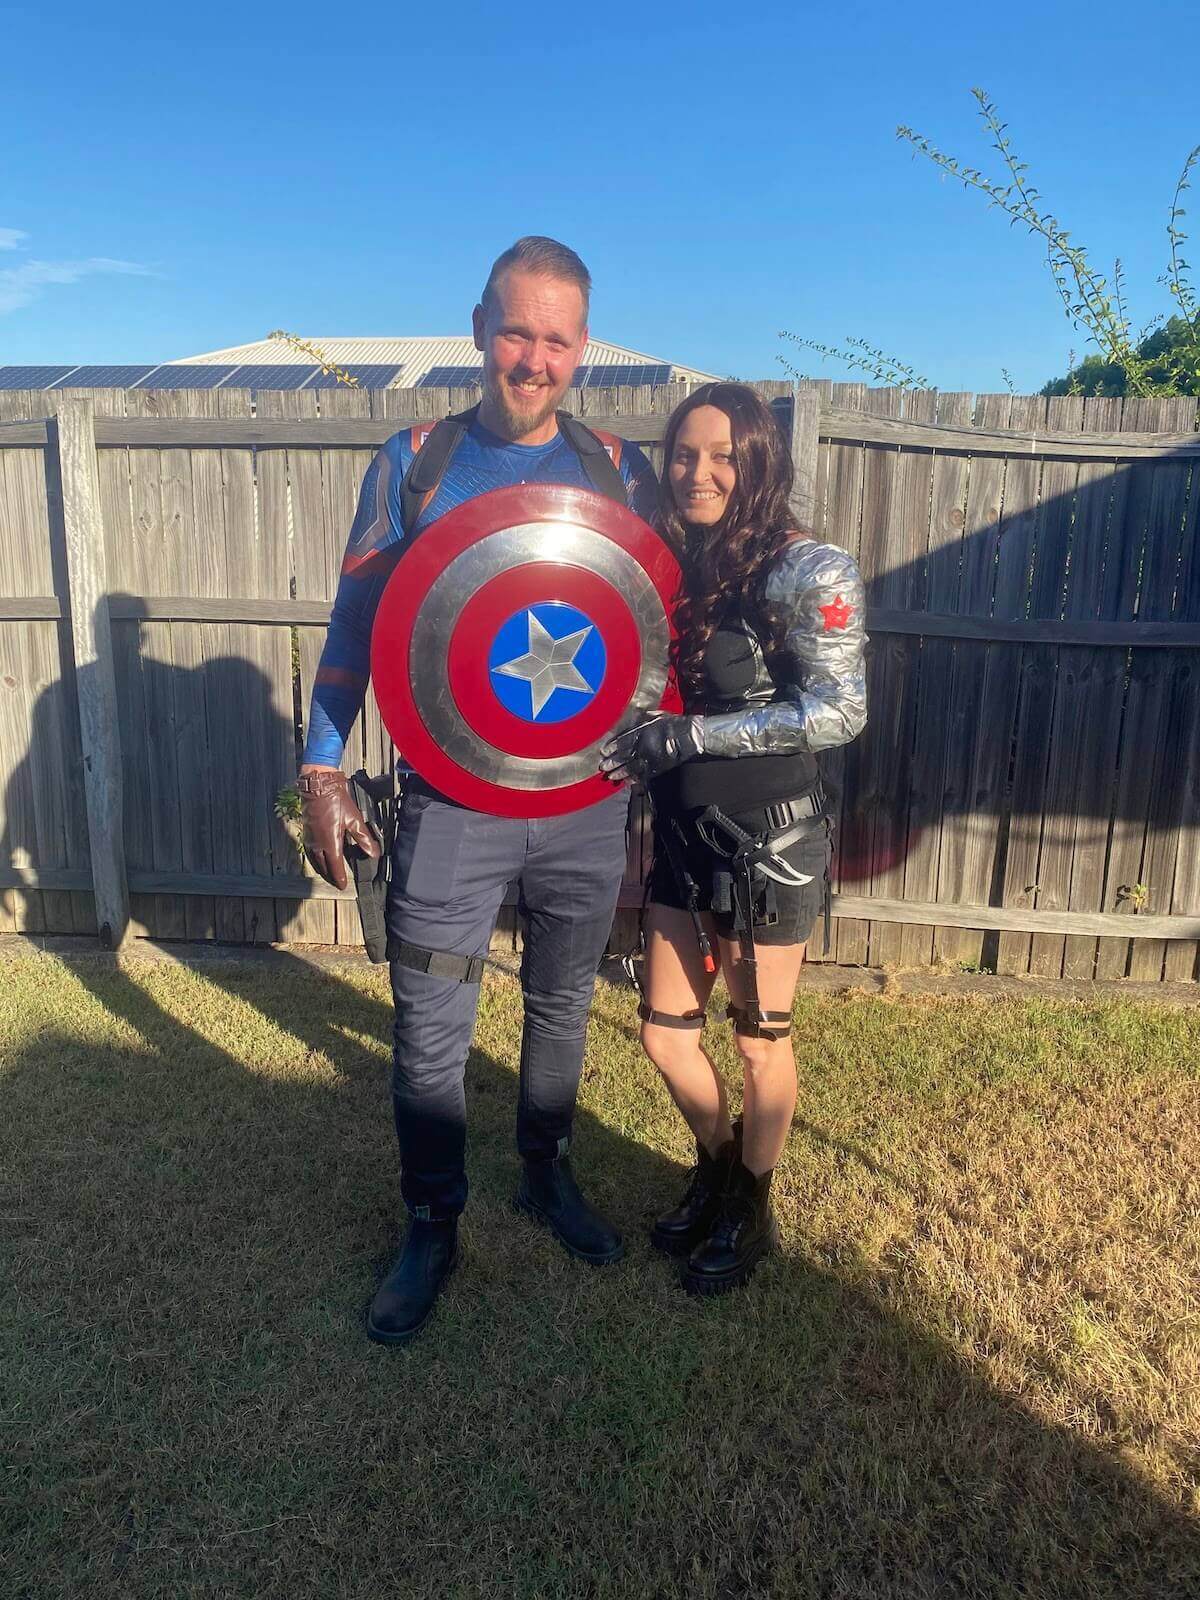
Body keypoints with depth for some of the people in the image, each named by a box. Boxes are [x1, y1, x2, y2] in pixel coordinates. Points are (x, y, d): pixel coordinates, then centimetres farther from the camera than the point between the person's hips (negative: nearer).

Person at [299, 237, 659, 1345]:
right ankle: (432, 1229, 28)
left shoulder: (620, 471, 3)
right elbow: (356, 621, 2)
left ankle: (547, 1173, 42)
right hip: (451, 803, -1)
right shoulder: (414, 462, 1)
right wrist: (323, 777, -2)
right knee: (430, 1036, 5)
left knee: (563, 1006, 18)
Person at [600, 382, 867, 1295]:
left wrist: (688, 737, -25)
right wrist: (634, 748, -8)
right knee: (664, 1033, 14)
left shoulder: (807, 573, -14)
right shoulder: (671, 567, 4)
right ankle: (717, 1174, 43)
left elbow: (841, 710, -22)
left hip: (770, 843, -6)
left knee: (760, 1042, 11)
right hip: (683, 835, 6)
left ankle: (751, 1213, 36)